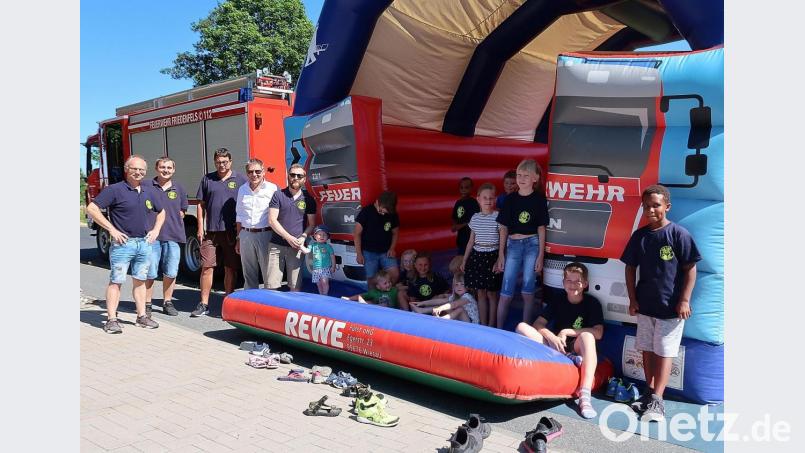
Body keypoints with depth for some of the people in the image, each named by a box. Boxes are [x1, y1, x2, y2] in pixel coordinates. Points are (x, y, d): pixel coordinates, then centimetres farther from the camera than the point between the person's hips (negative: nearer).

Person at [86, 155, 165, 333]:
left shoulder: (150, 192, 11)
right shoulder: (115, 190, -6)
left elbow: (161, 212, 26)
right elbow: (92, 208, -10)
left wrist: (156, 230, 10)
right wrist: (112, 229, -14)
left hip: (145, 243, 5)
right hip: (123, 243, -5)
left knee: (140, 281, 13)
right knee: (116, 281, -2)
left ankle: (142, 316, 20)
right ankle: (111, 319, 2)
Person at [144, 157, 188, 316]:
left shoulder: (179, 189, 11)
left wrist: (170, 220, 3)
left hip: (173, 236, 3)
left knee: (171, 273, 7)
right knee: (150, 273, 0)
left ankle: (167, 303, 20)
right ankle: (147, 305, 12)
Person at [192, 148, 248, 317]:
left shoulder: (241, 180, 4)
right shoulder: (207, 179, 11)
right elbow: (201, 204, 12)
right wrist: (200, 228, 5)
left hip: (232, 232, -1)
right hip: (211, 232, 1)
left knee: (231, 269, 5)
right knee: (207, 267, 0)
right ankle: (204, 304, 9)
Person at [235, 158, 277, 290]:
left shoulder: (273, 189, -5)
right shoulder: (242, 190, 12)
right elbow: (239, 217, 18)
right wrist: (238, 239, 17)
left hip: (265, 235, -5)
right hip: (246, 235, 5)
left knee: (268, 274, -2)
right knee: (249, 274, 12)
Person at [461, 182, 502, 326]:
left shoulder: (498, 217, -8)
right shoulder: (475, 217, 6)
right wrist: (464, 260, 14)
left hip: (492, 256, -4)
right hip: (477, 256, 4)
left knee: (491, 293, 3)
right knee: (480, 293, 11)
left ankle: (491, 326, 15)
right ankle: (482, 325, 21)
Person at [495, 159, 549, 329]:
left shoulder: (539, 198, 0)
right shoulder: (510, 199, 4)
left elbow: (541, 228, 0)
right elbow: (504, 228, 7)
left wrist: (541, 256, -3)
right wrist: (501, 254, 5)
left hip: (532, 245, -1)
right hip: (513, 245, 1)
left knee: (528, 291, 4)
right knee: (506, 292, 0)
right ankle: (499, 329, 8)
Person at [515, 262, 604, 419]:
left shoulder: (592, 303, 1)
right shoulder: (557, 302, 9)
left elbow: (598, 333, -13)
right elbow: (538, 324, 0)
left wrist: (567, 332, -15)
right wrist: (552, 338, -20)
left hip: (577, 350, -3)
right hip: (554, 347, 3)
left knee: (587, 336, -37)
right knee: (521, 327, -16)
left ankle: (585, 396, -46)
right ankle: (565, 357, -29)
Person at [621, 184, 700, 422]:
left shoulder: (679, 234, -10)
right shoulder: (639, 236, 3)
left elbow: (690, 269, -8)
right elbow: (630, 268, 10)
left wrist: (684, 300, -11)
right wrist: (632, 298, 5)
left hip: (671, 307, -5)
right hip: (645, 304, 5)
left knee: (664, 352, -2)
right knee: (647, 350, 13)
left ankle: (657, 401, -2)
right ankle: (650, 393, 26)